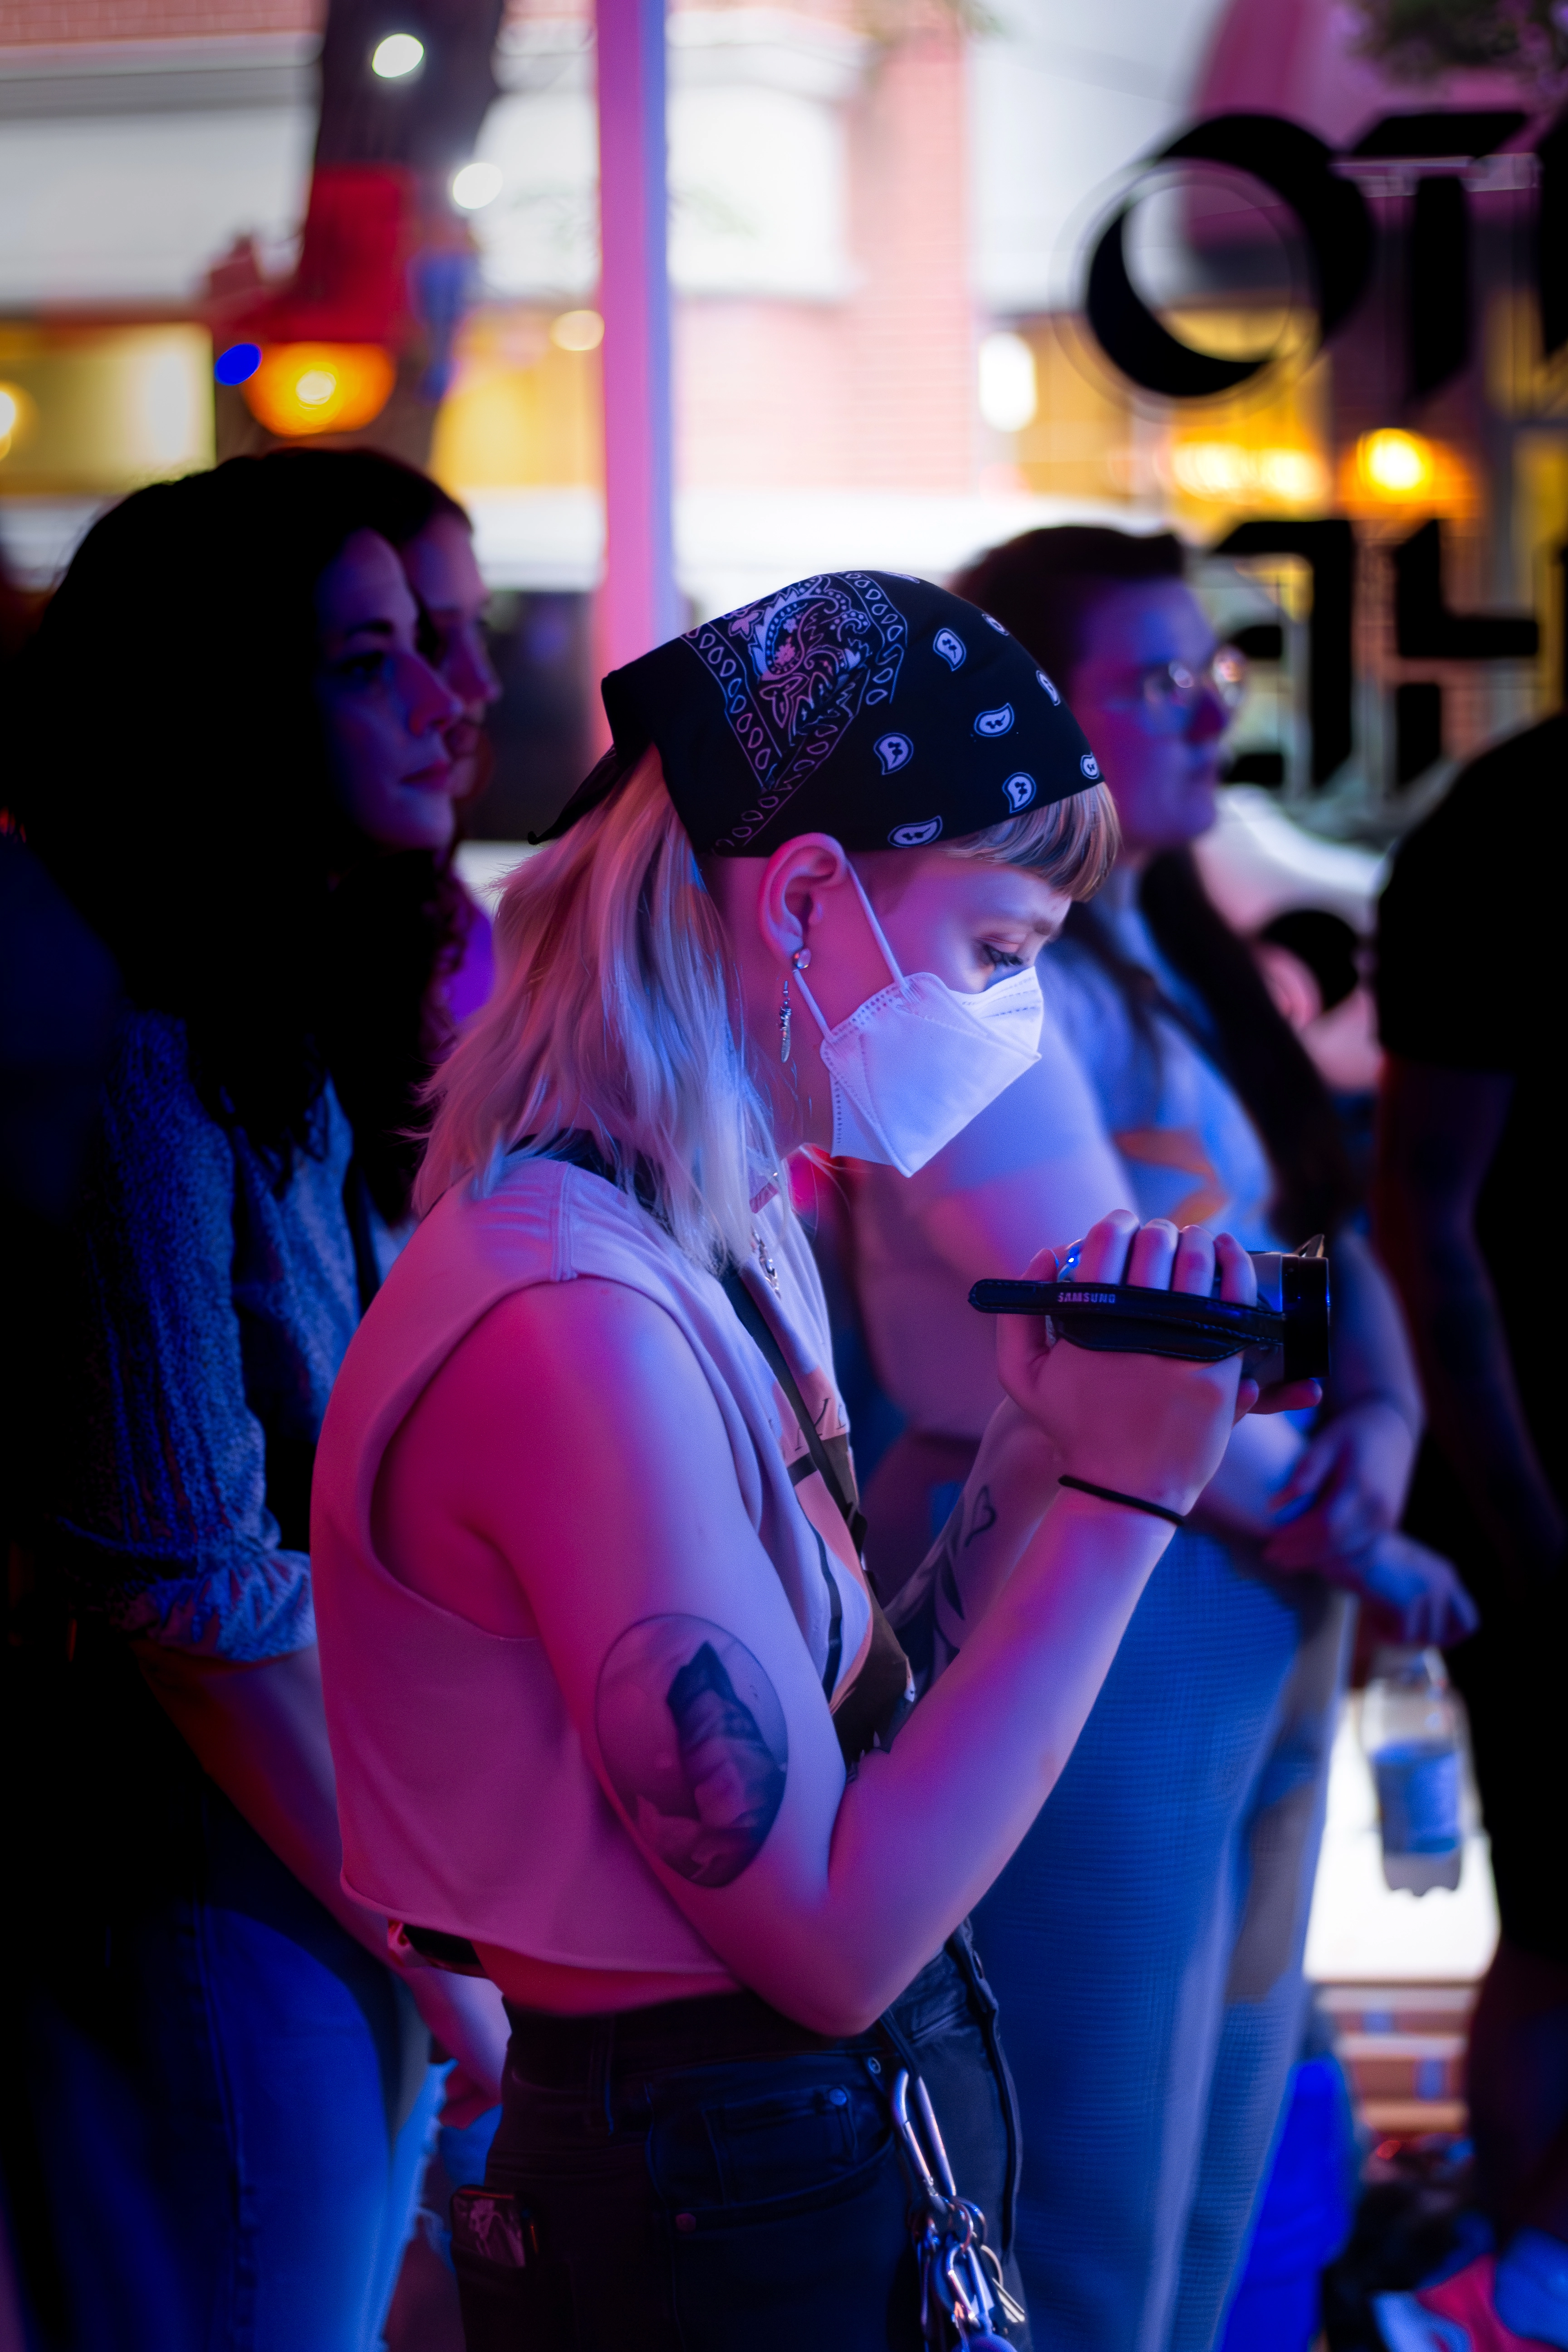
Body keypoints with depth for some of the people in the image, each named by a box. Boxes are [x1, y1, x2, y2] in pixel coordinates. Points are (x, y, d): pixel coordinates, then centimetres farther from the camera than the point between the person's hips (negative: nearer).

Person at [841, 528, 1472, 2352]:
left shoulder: (1168, 961, 14)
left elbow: (1327, 1234, 12)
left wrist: (1381, 1422, -9)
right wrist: (1330, 1530, -9)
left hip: (1253, 1623, 9)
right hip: (1074, 1618, -9)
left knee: (1208, 2182, 18)